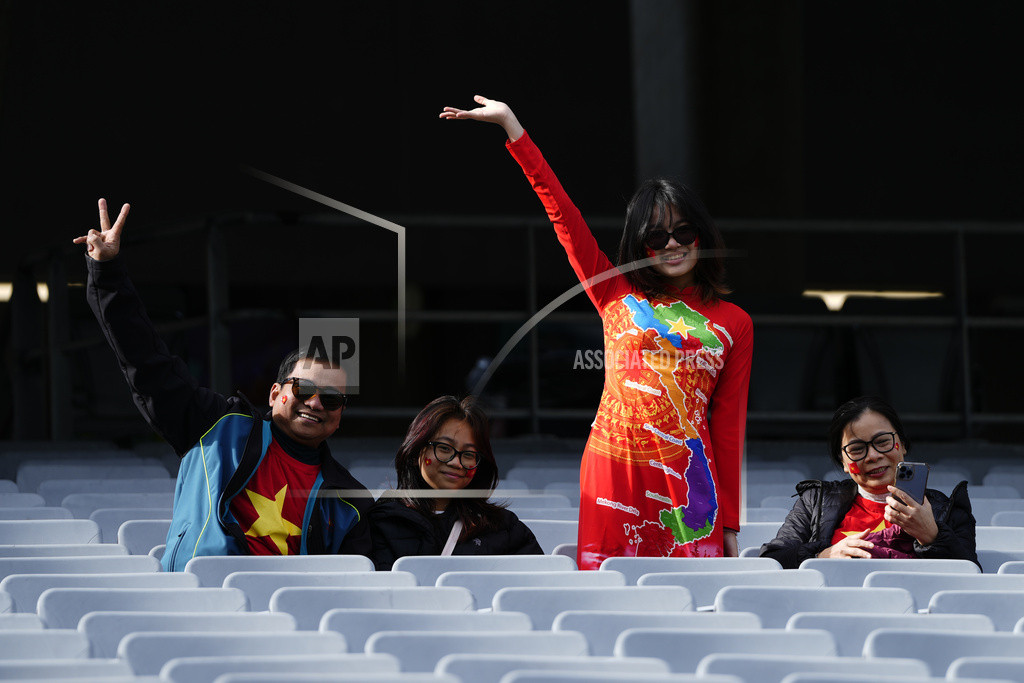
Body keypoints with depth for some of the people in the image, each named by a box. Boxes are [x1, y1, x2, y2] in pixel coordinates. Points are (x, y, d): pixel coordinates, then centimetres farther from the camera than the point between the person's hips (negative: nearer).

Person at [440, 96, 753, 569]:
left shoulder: (733, 324, 12)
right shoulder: (617, 297, 12)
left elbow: (730, 424, 9)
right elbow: (562, 212, 9)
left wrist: (729, 521, 7)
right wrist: (510, 125, 6)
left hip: (688, 480, 0)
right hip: (613, 471, 0)